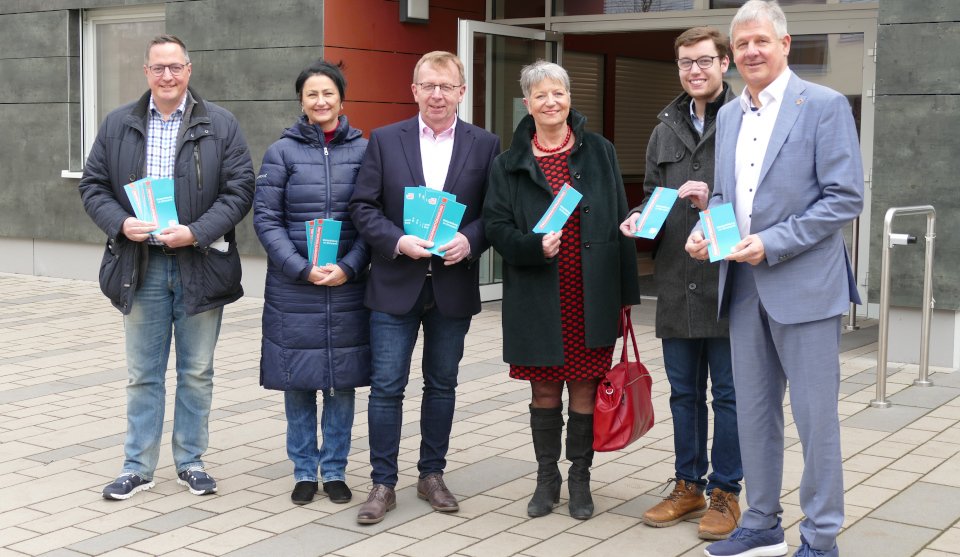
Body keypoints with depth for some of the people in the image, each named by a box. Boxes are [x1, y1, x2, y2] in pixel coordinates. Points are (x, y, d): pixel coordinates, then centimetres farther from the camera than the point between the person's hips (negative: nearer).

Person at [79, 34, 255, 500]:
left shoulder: (221, 125, 0)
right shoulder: (118, 124, 6)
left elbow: (240, 188, -5)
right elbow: (93, 185, 6)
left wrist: (196, 232, -17)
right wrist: (120, 223, -13)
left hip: (199, 265, -1)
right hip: (140, 266, 1)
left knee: (197, 373, 10)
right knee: (143, 374, 9)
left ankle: (190, 462, 23)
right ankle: (138, 467, 20)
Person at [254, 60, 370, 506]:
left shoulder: (363, 150, 3)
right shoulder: (282, 152, 2)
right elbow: (266, 219, -2)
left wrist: (348, 267, -12)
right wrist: (303, 269, -12)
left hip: (348, 284, 1)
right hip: (293, 286, 0)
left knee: (343, 380, 6)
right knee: (298, 380, 6)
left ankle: (334, 470, 20)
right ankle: (304, 471, 19)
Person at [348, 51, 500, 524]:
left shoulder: (485, 145, 3)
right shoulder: (385, 140, 2)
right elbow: (362, 206, -1)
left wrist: (469, 241, -17)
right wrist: (398, 242, -16)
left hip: (453, 285, 1)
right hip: (395, 285, -1)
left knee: (442, 385, 12)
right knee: (386, 387, 0)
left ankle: (432, 475, 26)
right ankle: (383, 484, 11)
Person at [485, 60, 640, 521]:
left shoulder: (599, 153, 5)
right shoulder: (509, 165, 4)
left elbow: (620, 221, 4)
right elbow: (496, 227, 1)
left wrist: (625, 290, 1)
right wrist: (534, 246, -19)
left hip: (591, 296, 0)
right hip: (537, 298, 0)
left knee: (585, 389, 6)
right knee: (544, 390, 9)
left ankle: (580, 479, 20)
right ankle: (547, 479, 24)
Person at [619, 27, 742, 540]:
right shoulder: (665, 131, 13)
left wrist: (715, 202, -21)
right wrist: (639, 218, 0)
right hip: (676, 284, 6)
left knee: (728, 393, 5)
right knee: (684, 391, 15)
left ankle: (725, 492, 18)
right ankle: (688, 485, 28)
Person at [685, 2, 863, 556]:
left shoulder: (825, 105, -7)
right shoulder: (729, 115, 13)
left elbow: (846, 198, -13)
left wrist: (772, 244, -19)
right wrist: (704, 230, -1)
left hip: (805, 286, -6)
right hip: (745, 286, 7)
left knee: (816, 417, 1)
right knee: (754, 413, 14)